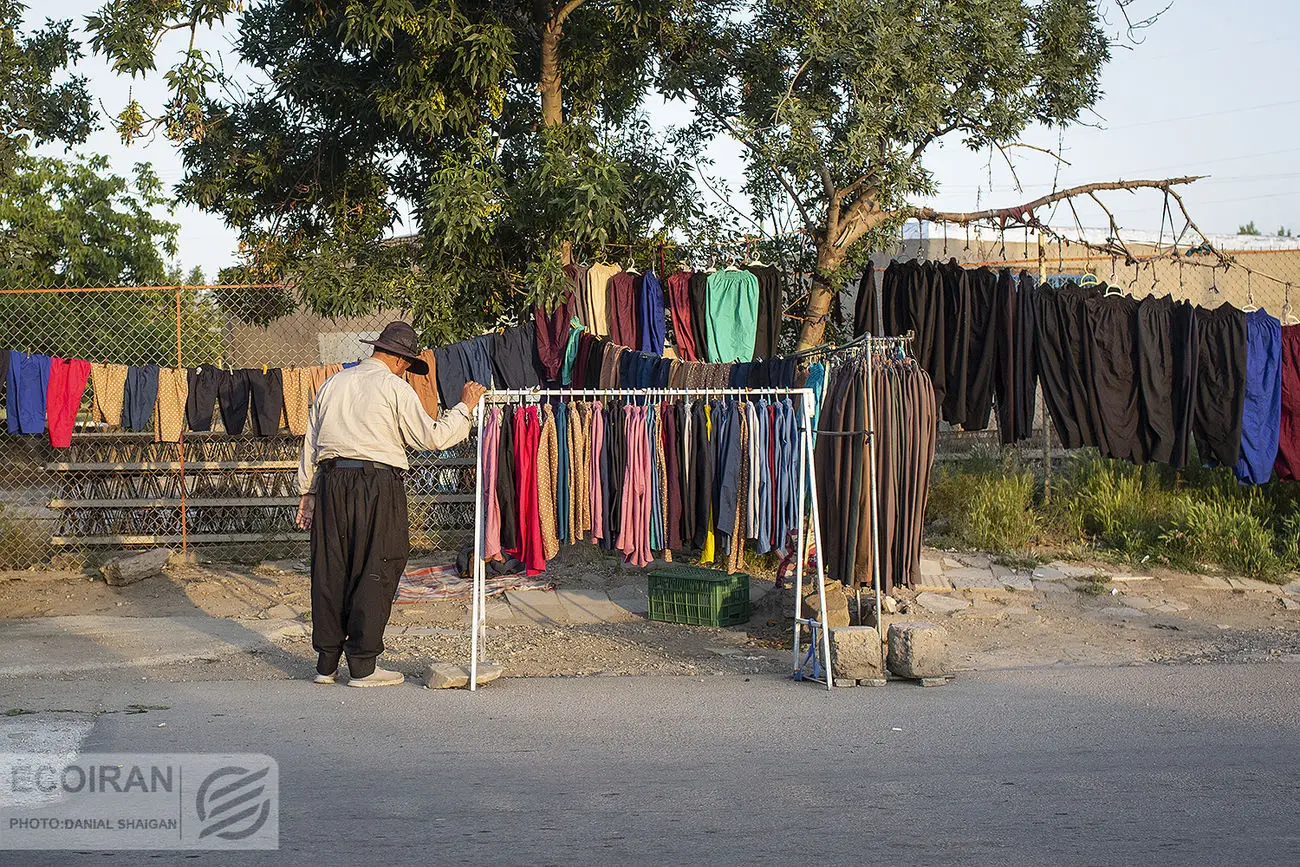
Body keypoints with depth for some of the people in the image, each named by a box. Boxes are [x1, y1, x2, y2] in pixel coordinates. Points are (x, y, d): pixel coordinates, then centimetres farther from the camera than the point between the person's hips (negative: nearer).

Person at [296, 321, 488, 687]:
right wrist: (465, 407, 6)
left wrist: (307, 491, 22)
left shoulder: (333, 383, 15)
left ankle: (326, 663, 17)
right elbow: (432, 437, -6)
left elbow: (311, 442, 17)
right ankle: (363, 667, 3)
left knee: (329, 571, 10)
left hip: (331, 482, 6)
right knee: (374, 574, 1)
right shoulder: (394, 387, -3)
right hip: (377, 483, -6)